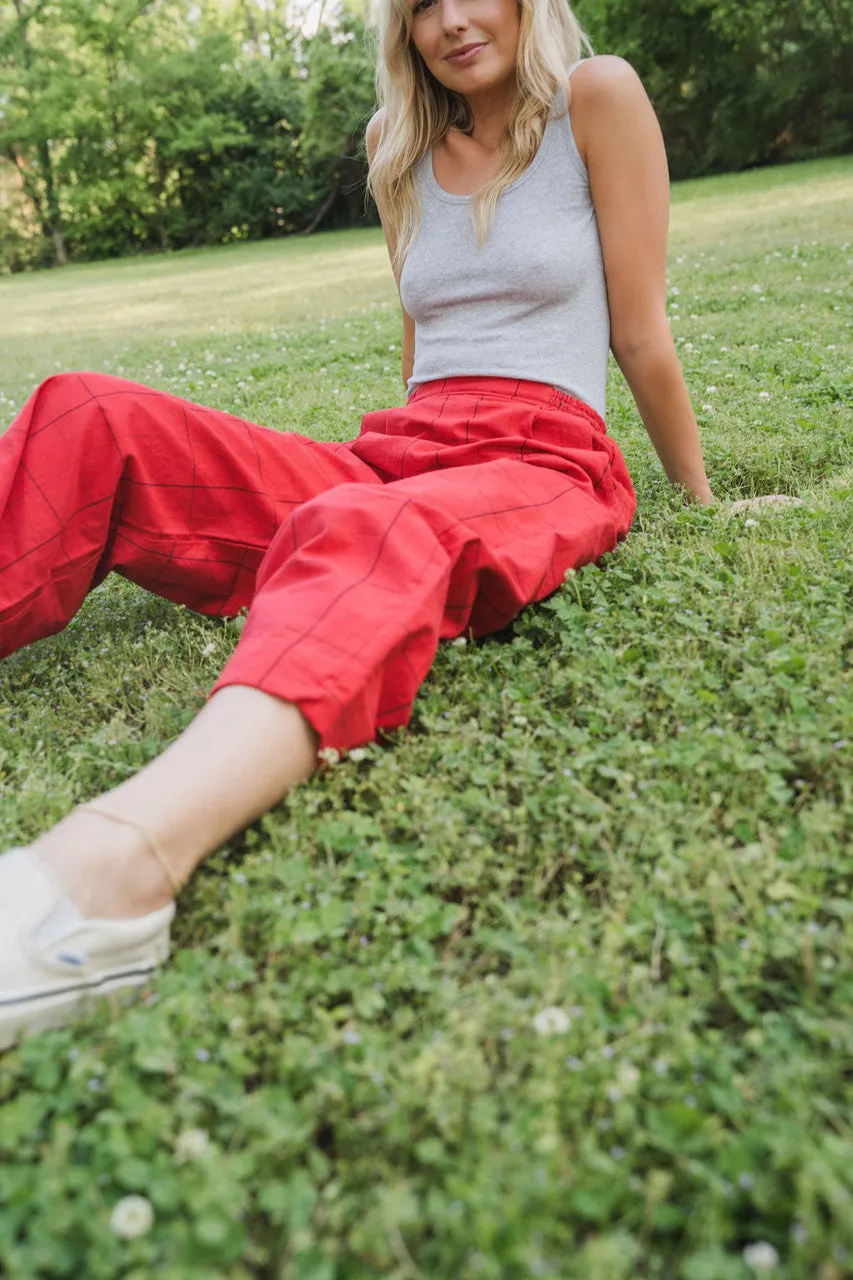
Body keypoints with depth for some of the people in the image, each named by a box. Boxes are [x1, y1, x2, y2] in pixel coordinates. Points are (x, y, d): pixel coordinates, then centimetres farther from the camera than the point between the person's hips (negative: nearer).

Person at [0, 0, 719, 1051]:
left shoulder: (596, 99, 7)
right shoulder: (404, 153, 23)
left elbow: (642, 336, 8)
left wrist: (698, 496, 11)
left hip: (544, 466, -5)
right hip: (398, 455, 6)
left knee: (380, 531, -42)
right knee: (87, 424, -14)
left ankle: (115, 864, -67)